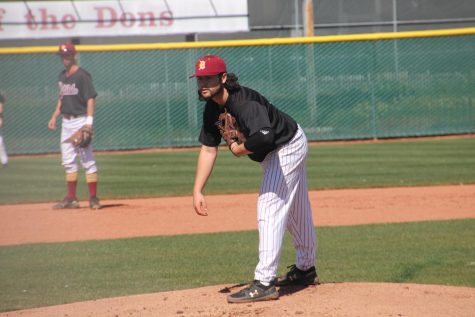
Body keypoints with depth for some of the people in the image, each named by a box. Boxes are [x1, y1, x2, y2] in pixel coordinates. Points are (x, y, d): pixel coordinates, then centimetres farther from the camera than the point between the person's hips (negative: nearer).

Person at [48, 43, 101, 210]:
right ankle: (71, 198, 15)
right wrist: (55, 116, 14)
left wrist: (89, 122, -22)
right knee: (68, 161, 10)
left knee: (87, 160, -7)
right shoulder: (62, 76, 13)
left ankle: (93, 198, -5)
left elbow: (91, 99, -15)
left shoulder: (82, 75, -11)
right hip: (66, 122, 8)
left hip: (80, 120, -8)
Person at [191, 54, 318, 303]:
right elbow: (208, 149, -2)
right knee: (295, 210, 23)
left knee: (269, 209, -17)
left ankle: (264, 283, -20)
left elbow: (264, 137, -52)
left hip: (288, 147, -10)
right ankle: (306, 269, 41)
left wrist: (239, 149, -31)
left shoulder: (244, 102, -36)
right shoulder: (212, 109, -7)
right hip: (273, 153, 10)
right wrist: (197, 191, -8)